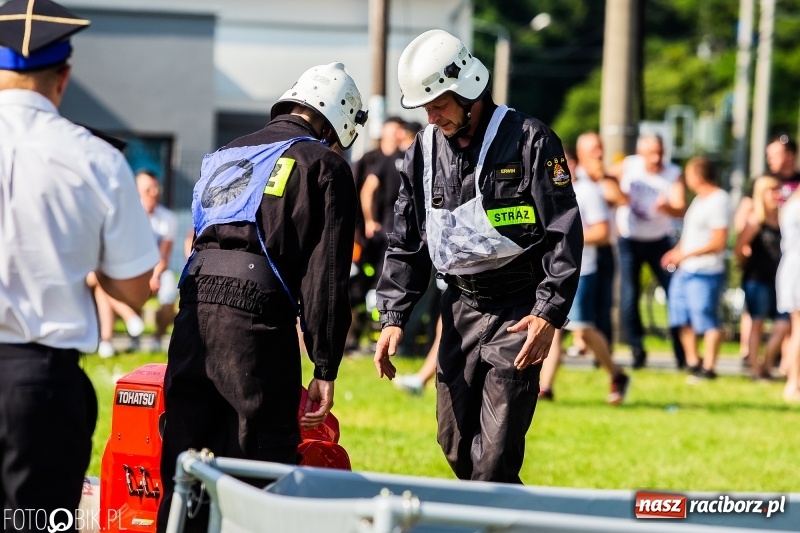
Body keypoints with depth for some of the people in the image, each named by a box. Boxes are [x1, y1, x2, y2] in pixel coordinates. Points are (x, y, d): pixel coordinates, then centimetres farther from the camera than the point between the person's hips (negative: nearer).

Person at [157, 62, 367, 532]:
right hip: (257, 321, -6)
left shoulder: (225, 156, 26)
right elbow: (326, 276, -2)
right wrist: (325, 368, -1)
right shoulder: (324, 166, 5)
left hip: (193, 315, 6)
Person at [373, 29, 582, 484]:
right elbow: (407, 244, 16)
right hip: (463, 306, 6)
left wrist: (548, 314, -19)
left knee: (495, 455, -13)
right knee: (456, 443, 7)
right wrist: (393, 318, 6)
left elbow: (565, 234, -11)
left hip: (520, 312, -6)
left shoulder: (529, 140, -9)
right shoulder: (425, 151, 8)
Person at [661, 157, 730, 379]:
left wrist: (685, 254, -15)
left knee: (706, 320, -8)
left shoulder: (719, 201, -15)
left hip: (705, 273, -10)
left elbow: (718, 242, -20)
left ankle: (708, 367, -5)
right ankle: (692, 361, 23)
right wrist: (676, 251, 11)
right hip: (684, 270, 10)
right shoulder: (700, 199, 15)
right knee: (683, 319, 14)